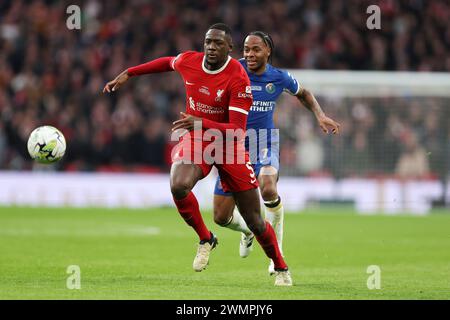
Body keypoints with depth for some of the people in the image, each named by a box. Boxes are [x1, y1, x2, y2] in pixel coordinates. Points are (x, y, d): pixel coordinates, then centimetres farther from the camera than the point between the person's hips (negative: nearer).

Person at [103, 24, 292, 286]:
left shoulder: (238, 79, -24)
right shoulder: (188, 61, -10)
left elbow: (238, 130, -29)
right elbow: (168, 63, 17)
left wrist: (202, 123, -42)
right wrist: (127, 74, 18)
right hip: (195, 140, 3)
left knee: (254, 221, 1)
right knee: (178, 186, -32)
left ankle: (281, 269, 28)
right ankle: (206, 239, -5)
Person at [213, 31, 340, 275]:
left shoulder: (279, 78, -1)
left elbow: (303, 94, 19)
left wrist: (320, 116, 5)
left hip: (264, 147, -1)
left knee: (268, 189, -35)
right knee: (221, 217, 0)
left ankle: (276, 251, -15)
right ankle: (248, 230, 39)